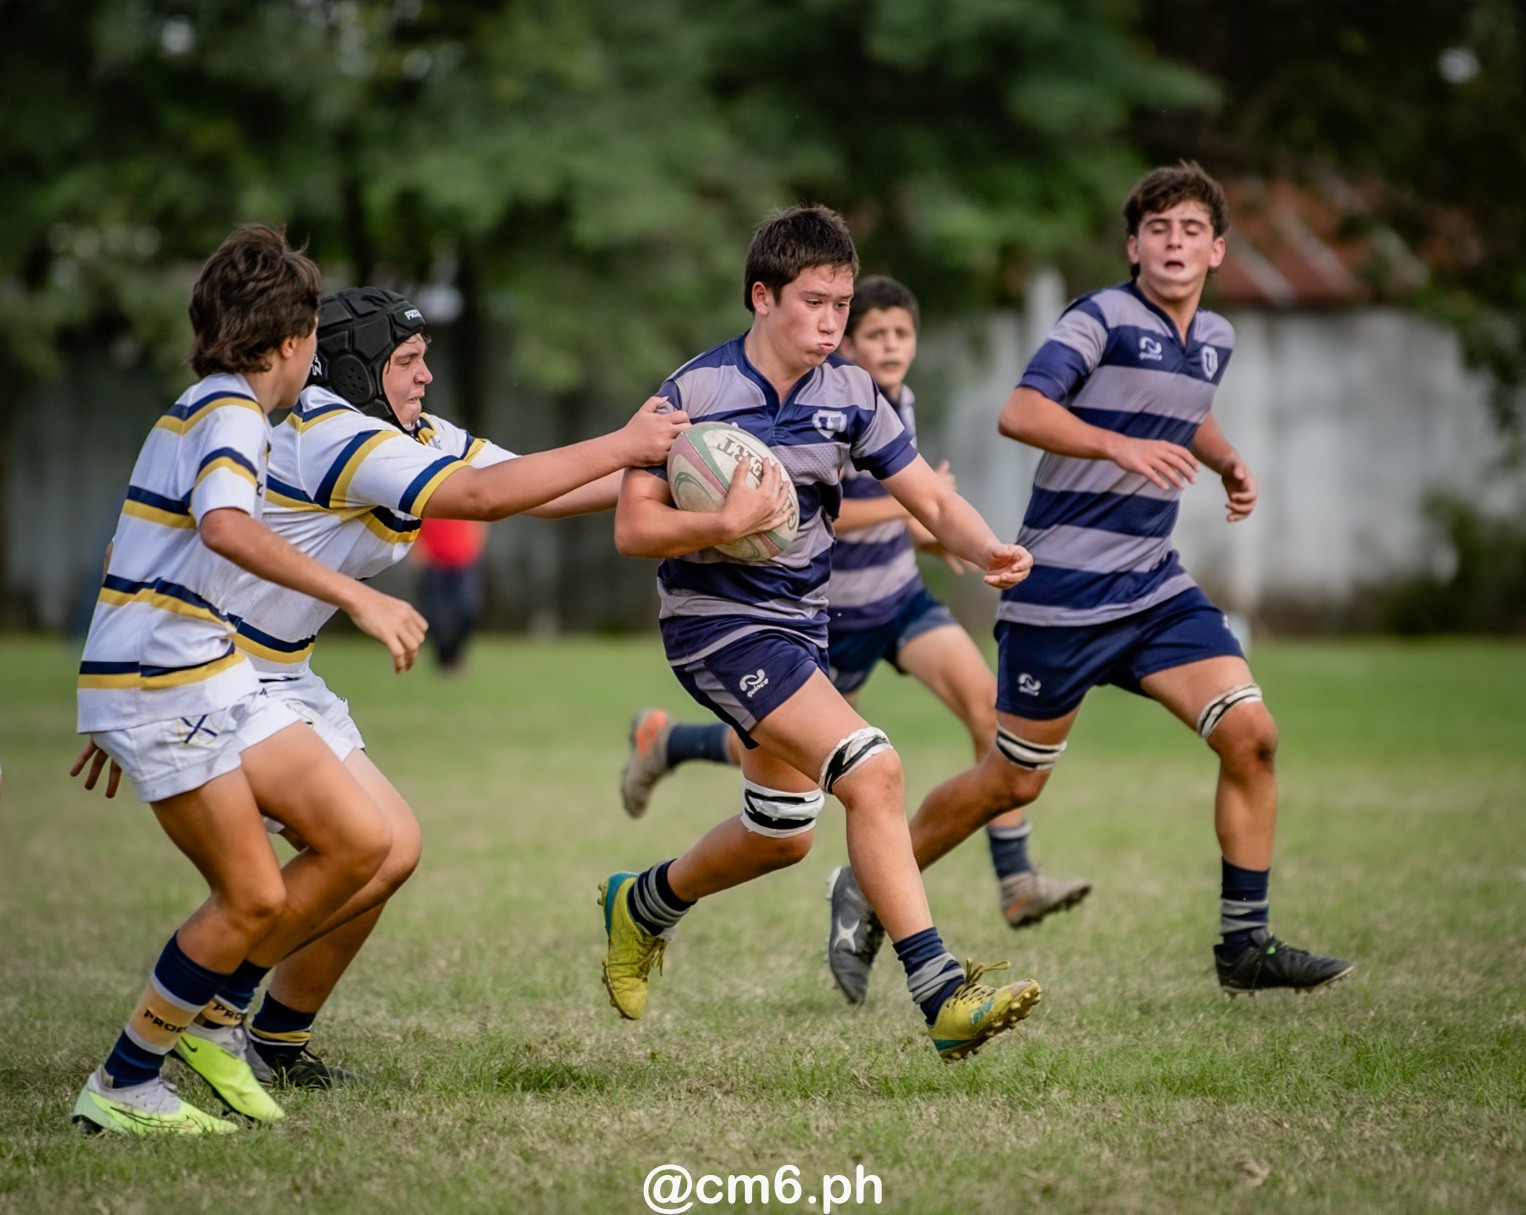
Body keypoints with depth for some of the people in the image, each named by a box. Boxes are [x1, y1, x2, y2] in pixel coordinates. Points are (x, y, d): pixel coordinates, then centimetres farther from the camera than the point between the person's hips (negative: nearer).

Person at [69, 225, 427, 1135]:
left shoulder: (203, 410, 19)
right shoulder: (230, 414, -13)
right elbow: (225, 528, -34)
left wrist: (123, 715, 32)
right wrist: (358, 598, -36)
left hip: (210, 678, 10)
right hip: (161, 689, -10)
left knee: (361, 842, 2)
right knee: (254, 898, -8)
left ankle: (199, 1015, 14)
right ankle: (121, 1087, 4)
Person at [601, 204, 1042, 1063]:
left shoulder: (849, 393, 1)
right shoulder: (696, 392, -14)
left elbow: (932, 498, 1)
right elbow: (633, 527, -14)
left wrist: (988, 549, -19)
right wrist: (725, 524, -30)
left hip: (802, 621, 8)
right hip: (718, 623, -8)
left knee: (782, 837, 18)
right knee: (874, 771, -24)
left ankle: (641, 905, 46)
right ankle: (941, 996, -26)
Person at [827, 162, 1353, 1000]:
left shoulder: (1214, 339, 11)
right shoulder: (1102, 318, -12)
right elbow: (1020, 411, -25)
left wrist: (1229, 463, 14)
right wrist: (1120, 445, -38)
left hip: (1155, 586, 6)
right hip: (1061, 591, -6)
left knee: (1250, 735, -9)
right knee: (1015, 781, 3)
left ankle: (1244, 944, -1)